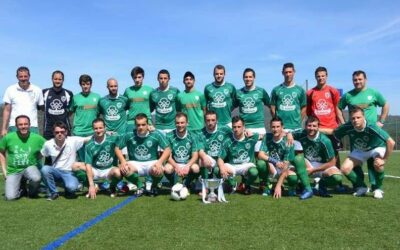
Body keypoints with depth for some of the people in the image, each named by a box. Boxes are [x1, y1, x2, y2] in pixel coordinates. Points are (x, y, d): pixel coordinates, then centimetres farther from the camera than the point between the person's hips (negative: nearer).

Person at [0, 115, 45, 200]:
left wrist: (36, 160, -4)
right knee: (10, 197, -16)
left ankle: (32, 192, 1)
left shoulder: (37, 138, -10)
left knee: (36, 178, -36)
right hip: (13, 171, 1)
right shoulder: (8, 138, -6)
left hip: (30, 167, -1)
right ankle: (20, 188, 21)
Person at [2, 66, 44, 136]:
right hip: (14, 127, 0)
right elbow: (7, 110, 6)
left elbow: (42, 107, 10)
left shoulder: (37, 90, 6)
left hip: (32, 127, 1)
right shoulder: (10, 90, 4)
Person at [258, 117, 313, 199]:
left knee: (293, 177, -35)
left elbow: (285, 166, -24)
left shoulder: (287, 142, -20)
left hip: (287, 167, -2)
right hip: (272, 167, 2)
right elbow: (260, 155, -18)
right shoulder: (267, 137, -10)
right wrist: (274, 161, -36)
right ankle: (267, 187, -4)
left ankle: (292, 188, 4)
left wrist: (278, 185, -29)